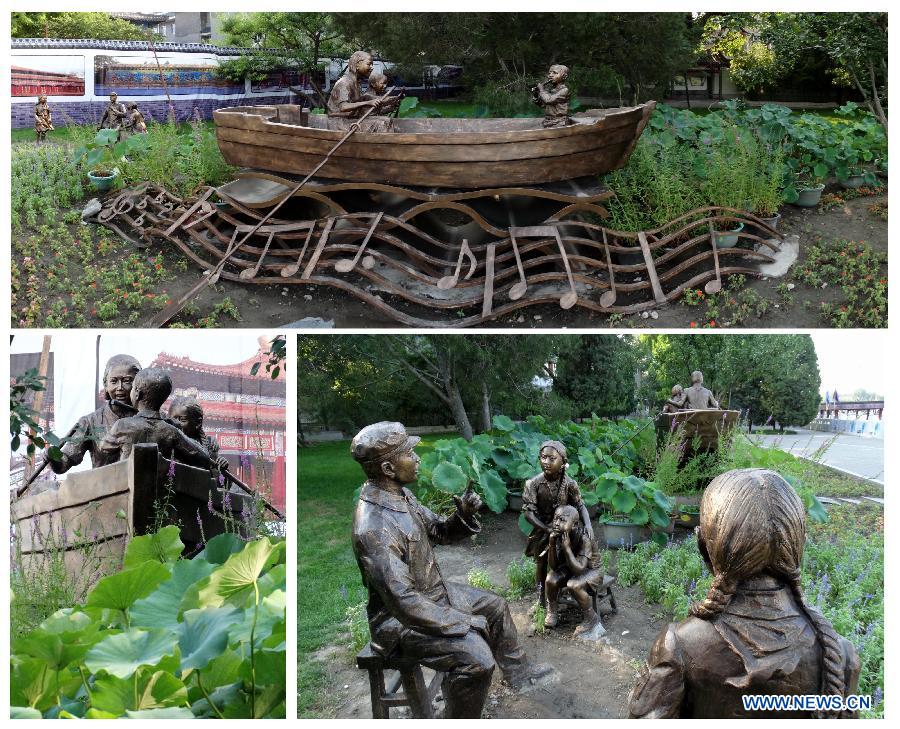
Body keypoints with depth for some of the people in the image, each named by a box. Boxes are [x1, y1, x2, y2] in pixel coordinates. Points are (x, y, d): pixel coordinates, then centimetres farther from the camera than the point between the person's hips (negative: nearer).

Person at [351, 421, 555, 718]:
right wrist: (464, 624, -25)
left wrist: (464, 514, -12)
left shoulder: (400, 495, -3)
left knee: (495, 605, 21)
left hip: (431, 592, 10)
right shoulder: (373, 527, -33)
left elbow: (439, 531, 11)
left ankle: (518, 672, 41)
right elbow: (402, 601, -34)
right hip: (401, 619, -10)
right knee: (476, 657, -25)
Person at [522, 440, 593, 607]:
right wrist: (547, 529, -27)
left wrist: (588, 524, -30)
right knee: (542, 565, 15)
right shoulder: (534, 483, -23)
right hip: (542, 531, -1)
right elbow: (528, 512, -21)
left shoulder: (569, 484, -19)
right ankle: (541, 599, 34)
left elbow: (580, 505, -11)